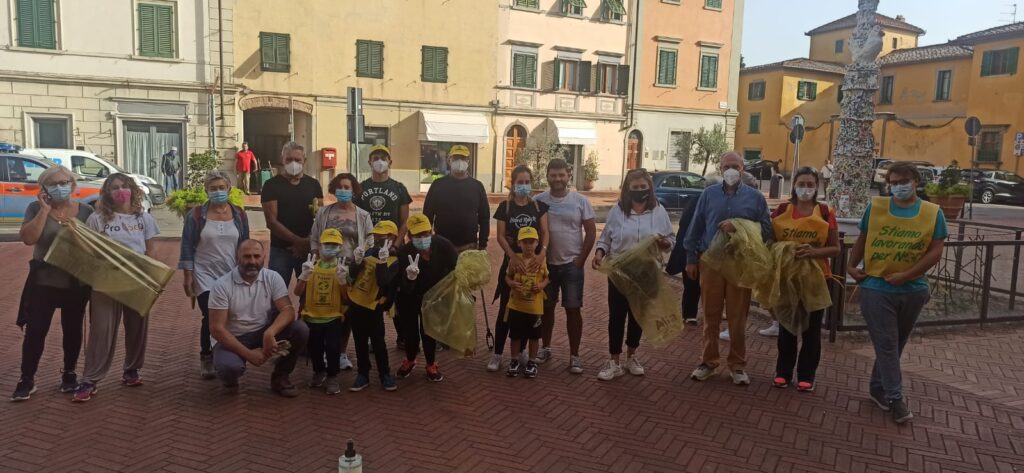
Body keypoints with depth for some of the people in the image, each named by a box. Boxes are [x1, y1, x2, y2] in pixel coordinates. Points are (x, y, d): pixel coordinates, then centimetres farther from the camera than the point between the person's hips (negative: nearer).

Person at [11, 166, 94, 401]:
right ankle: (27, 379, 12)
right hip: (43, 282, -1)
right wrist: (45, 210, -17)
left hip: (77, 283, 1)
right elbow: (28, 238, -16)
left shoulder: (85, 211, 1)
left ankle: (69, 373, 25)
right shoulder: (36, 208, -1)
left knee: (73, 329, 10)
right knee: (35, 330, 0)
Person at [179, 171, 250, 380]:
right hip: (205, 275, -3)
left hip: (232, 276, 3)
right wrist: (187, 276, -7)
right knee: (210, 317, -8)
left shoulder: (239, 215, 4)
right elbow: (187, 247, -4)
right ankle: (206, 359, 10)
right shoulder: (196, 214, -4)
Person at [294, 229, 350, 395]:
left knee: (333, 347, -12)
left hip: (333, 317, -2)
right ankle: (319, 372, 34)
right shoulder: (311, 265, 1)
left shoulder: (343, 267, -2)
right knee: (313, 347, 7)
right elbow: (297, 292, -3)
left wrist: (342, 279, -21)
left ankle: (332, 376, 9)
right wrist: (305, 275, -19)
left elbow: (346, 297, -6)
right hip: (311, 316, 2)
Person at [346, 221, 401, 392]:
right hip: (355, 303, 5)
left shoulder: (393, 261, -11)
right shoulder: (369, 252, 4)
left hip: (373, 307, -5)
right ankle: (363, 374, 20)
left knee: (378, 342, 1)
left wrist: (382, 261, -32)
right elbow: (353, 275, 1)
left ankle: (385, 374, 14)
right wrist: (357, 261, -16)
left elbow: (383, 282, -27)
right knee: (360, 342, 12)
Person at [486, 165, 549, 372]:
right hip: (512, 262, -1)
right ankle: (497, 354, 5)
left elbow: (545, 232, -2)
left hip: (534, 262, 2)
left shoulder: (539, 206, 4)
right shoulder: (505, 206, 1)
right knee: (506, 310, -2)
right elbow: (500, 236, -4)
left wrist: (542, 252, -21)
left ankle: (517, 352, 23)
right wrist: (513, 256, -19)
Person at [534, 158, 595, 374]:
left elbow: (591, 231, -1)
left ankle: (574, 355, 9)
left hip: (571, 264, -1)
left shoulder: (580, 201, -3)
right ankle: (545, 347, 29)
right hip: (545, 264, 2)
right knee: (546, 308, 13)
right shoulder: (538, 201, -1)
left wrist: (581, 259, -6)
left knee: (573, 309, 1)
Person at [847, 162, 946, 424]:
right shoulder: (875, 207, -1)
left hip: (913, 290, 2)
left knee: (896, 343, 14)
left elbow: (936, 251, -6)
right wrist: (851, 265, 2)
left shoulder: (933, 213, -2)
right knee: (886, 343, -2)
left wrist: (906, 275, -13)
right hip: (876, 287, -2)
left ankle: (878, 387, 30)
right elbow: (862, 239, 10)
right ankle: (895, 397, 6)